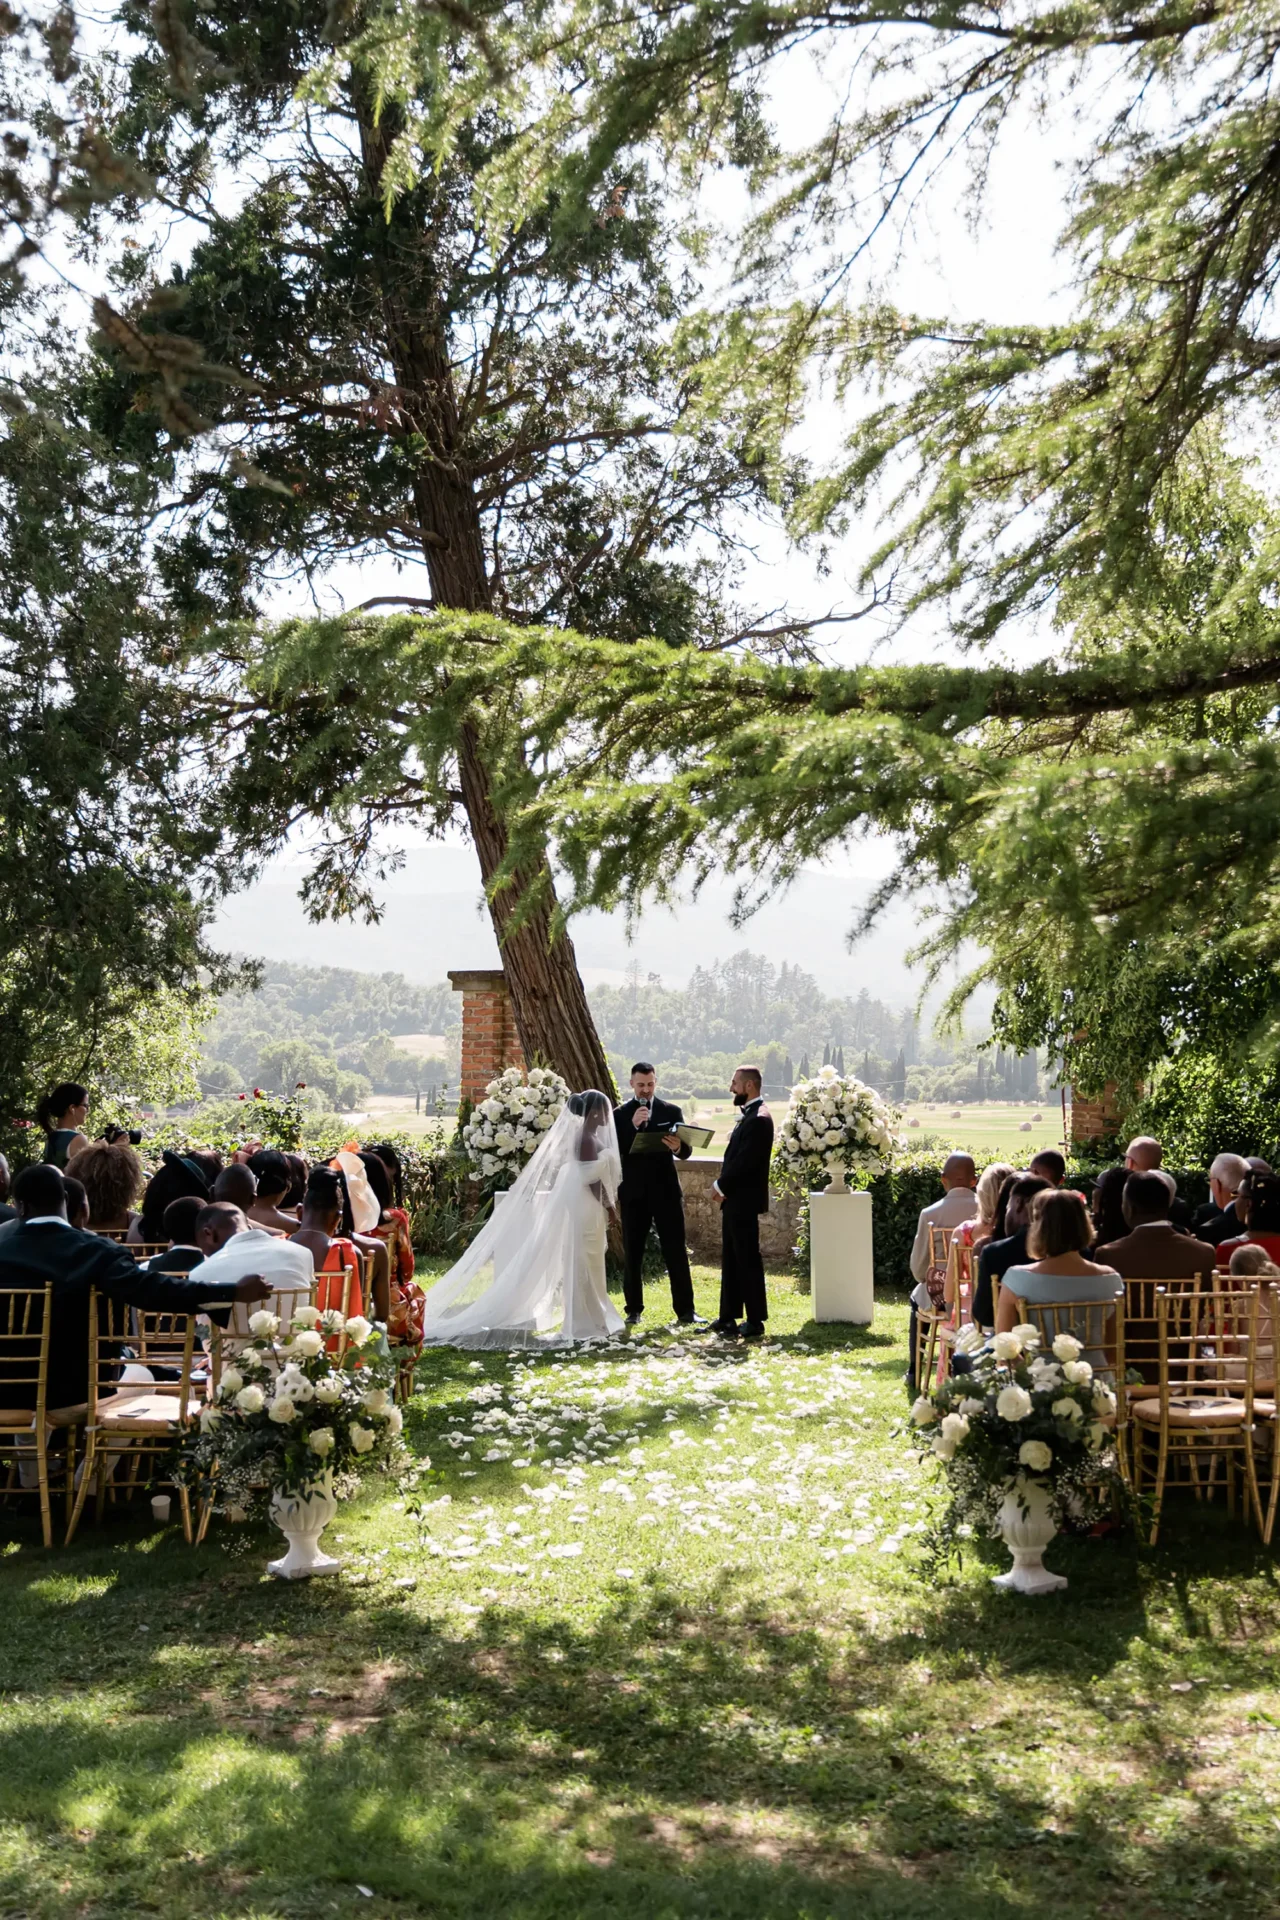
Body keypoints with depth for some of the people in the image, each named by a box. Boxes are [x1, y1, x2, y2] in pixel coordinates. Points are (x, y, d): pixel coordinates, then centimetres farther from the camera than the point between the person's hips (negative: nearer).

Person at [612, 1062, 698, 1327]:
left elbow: (686, 1152, 1)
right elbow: (615, 1152, -9)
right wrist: (633, 1125, -21)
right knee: (632, 1253, 5)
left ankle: (685, 1310, 4)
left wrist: (678, 1147, -22)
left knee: (676, 1252, -1)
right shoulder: (620, 1115, 2)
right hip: (633, 1193, 0)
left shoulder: (671, 1112, 5)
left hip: (666, 1192, 0)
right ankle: (634, 1309, 14)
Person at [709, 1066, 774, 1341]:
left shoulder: (759, 1119, -17)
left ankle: (755, 1322, 3)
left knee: (748, 1260, -3)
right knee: (731, 1259, 14)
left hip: (743, 1201, -10)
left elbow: (745, 1161, -23)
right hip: (734, 1199, 10)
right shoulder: (749, 1115, 14)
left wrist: (720, 1185, -12)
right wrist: (722, 1186, 3)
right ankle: (728, 1317, 21)